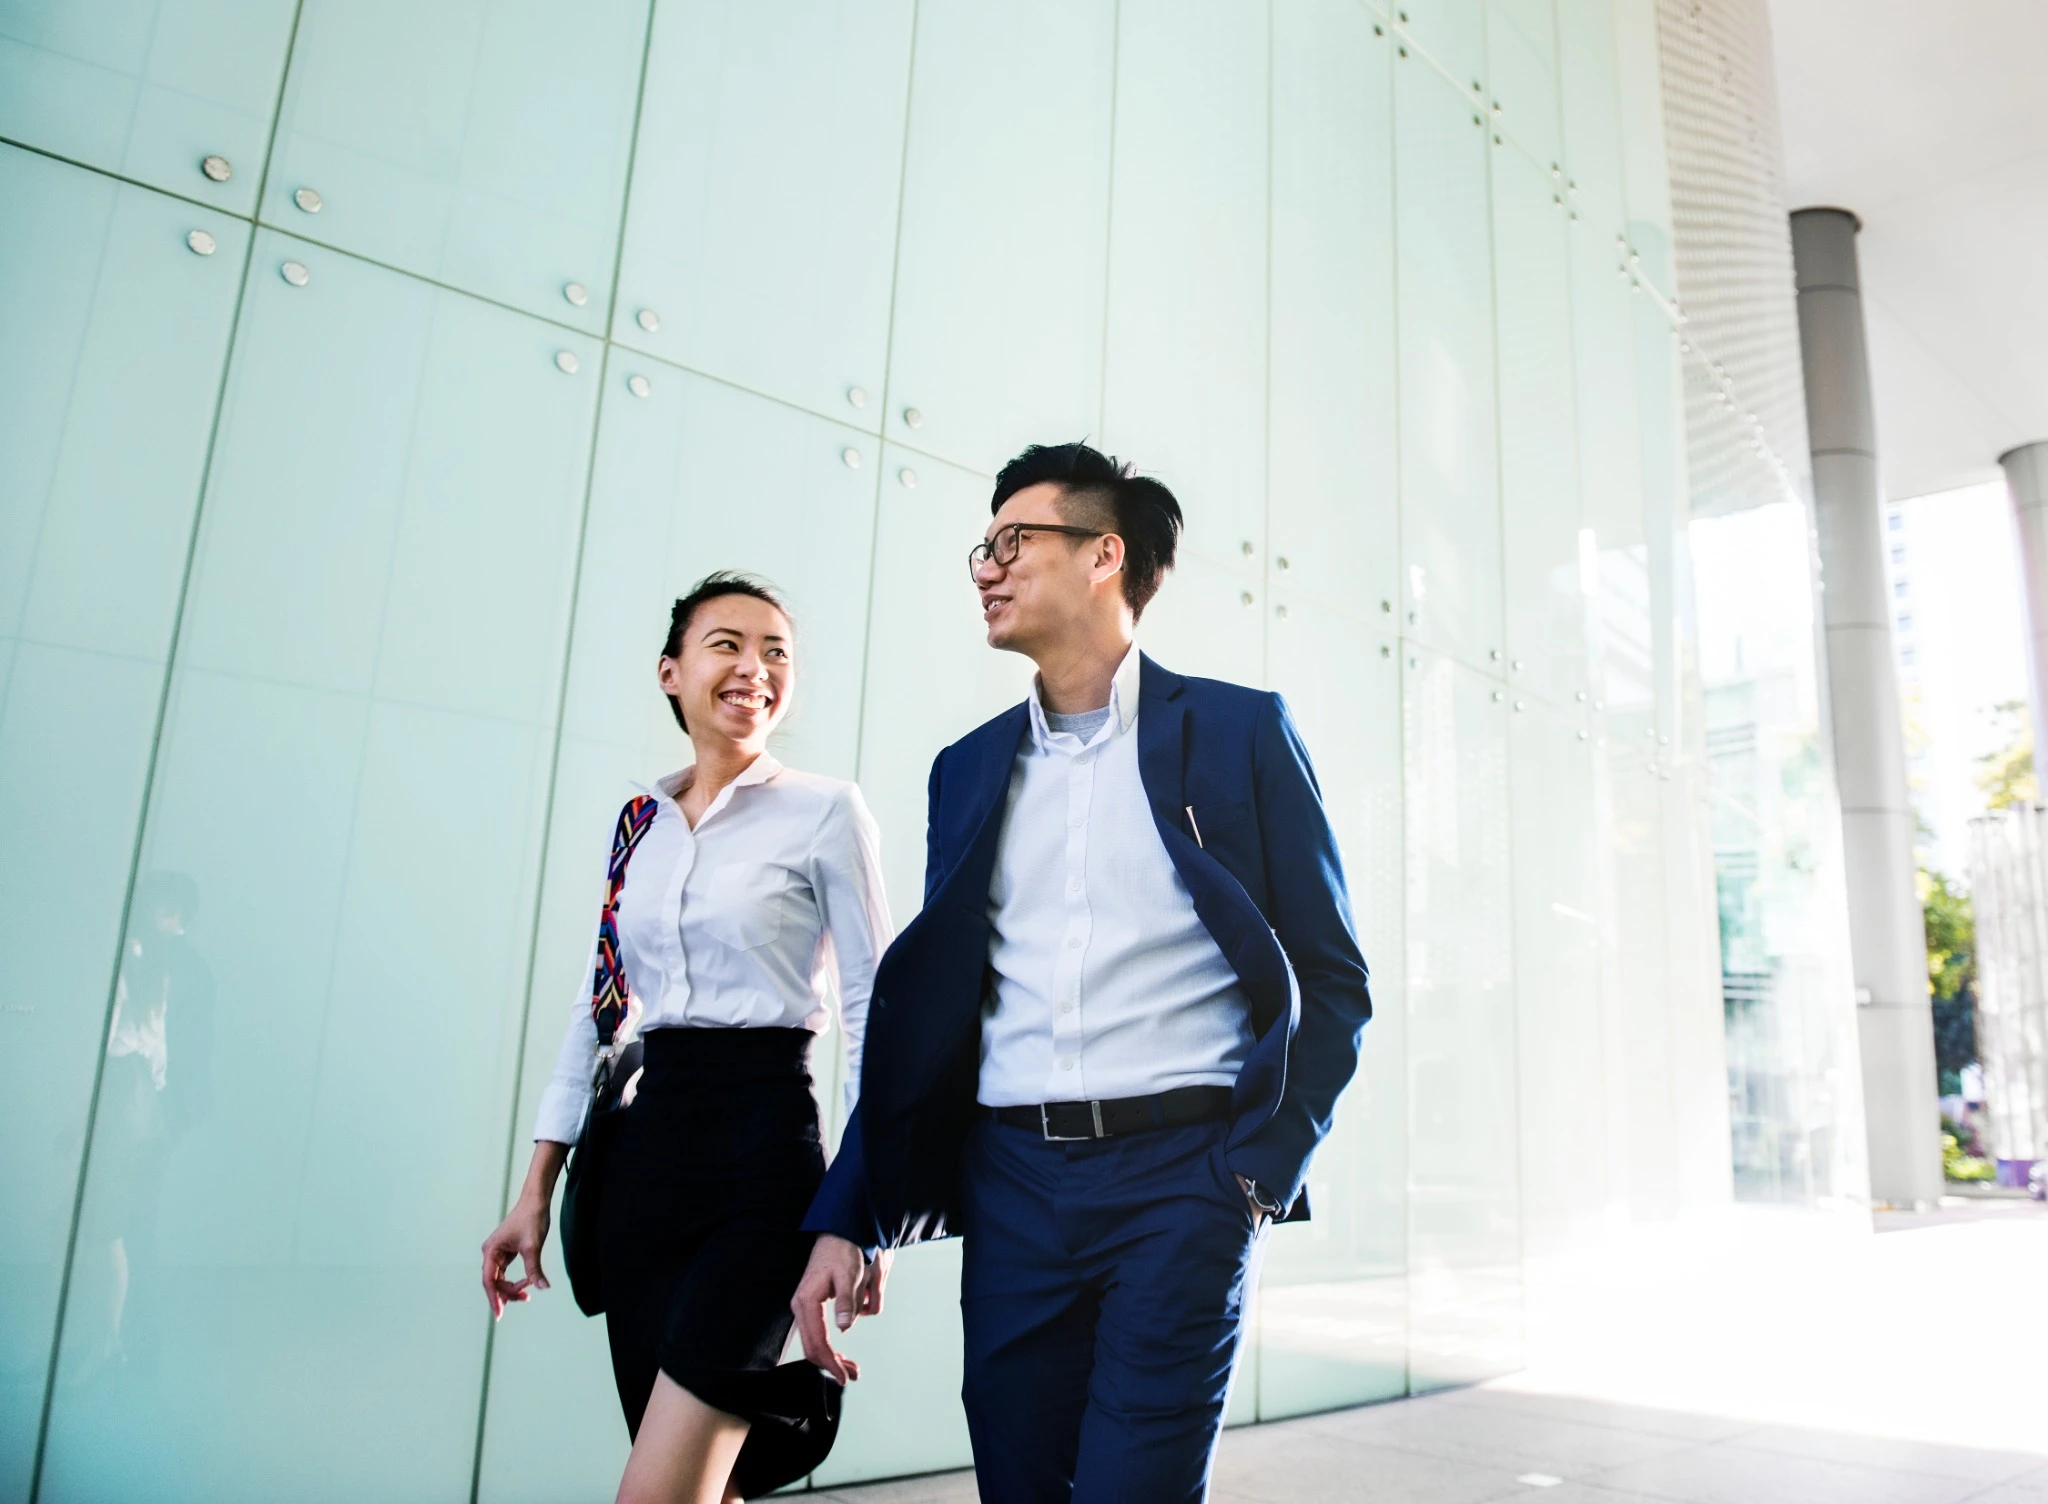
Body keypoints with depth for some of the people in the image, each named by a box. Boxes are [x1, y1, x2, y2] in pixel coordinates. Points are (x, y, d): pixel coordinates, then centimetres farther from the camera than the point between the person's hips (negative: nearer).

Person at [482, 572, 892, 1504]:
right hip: (644, 1147, 5)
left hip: (763, 1145, -5)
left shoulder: (826, 812, -4)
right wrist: (537, 1190, 11)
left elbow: (869, 1009, -5)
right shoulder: (639, 823, 11)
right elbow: (595, 1008, 13)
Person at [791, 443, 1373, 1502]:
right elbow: (925, 1005, 11)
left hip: (1183, 1172, -4)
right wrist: (846, 1219, 5)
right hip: (1010, 1184, 4)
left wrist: (1262, 1169, -9)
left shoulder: (1238, 730, 1)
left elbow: (1331, 980, 1)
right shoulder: (970, 767, 12)